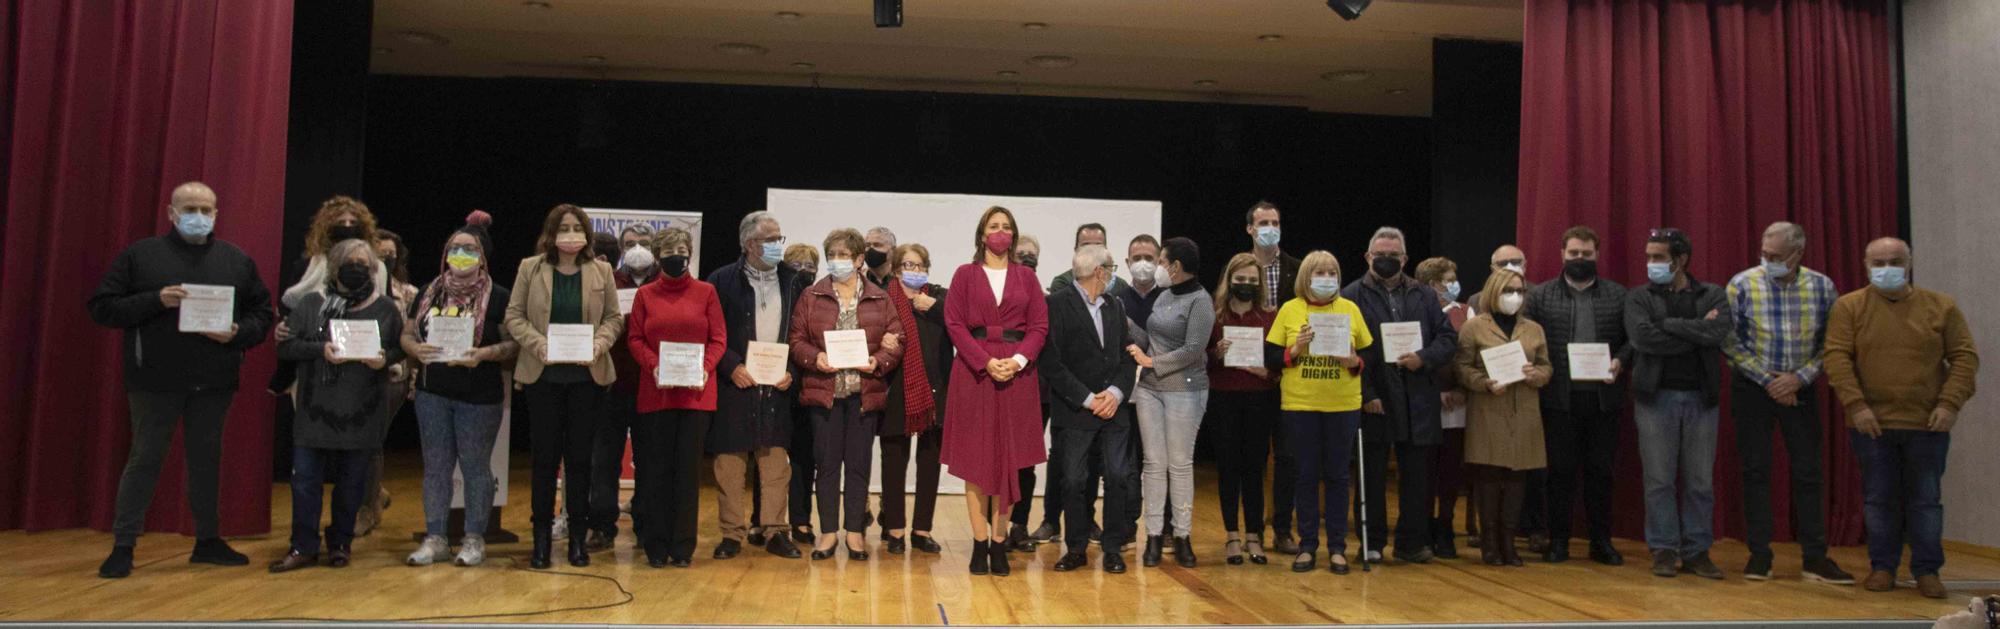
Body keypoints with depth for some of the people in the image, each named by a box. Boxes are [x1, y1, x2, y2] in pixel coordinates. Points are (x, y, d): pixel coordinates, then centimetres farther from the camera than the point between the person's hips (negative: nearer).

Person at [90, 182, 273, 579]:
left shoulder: (237, 261, 9)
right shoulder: (140, 255, 1)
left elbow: (263, 312, 10)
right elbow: (103, 308, -2)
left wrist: (237, 334, -10)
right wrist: (156, 300, -17)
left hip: (214, 382, 3)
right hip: (155, 380, -3)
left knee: (206, 459, 11)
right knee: (145, 459, 3)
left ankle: (208, 540, 22)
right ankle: (123, 546, 12)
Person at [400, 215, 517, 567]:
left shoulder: (497, 297, -4)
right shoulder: (429, 293, 10)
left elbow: (513, 343, -7)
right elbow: (407, 334, 12)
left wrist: (483, 354, -23)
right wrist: (417, 349, -10)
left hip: (479, 396, -4)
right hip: (433, 393, 4)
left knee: (475, 467, 4)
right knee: (436, 466, 9)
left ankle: (475, 539, 14)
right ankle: (435, 538, 17)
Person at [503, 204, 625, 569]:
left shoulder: (600, 271, 5)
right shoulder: (530, 268, 3)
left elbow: (614, 318, 5)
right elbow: (515, 316, 2)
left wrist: (599, 344, -13)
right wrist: (538, 344, -15)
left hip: (586, 377, 1)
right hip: (543, 375, 0)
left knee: (580, 457, 6)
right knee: (545, 457, 4)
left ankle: (578, 536, 15)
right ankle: (542, 537, 14)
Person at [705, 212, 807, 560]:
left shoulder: (794, 281, 7)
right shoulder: (722, 280, 0)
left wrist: (793, 371, -4)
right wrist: (731, 367, -10)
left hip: (778, 387, 2)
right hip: (735, 385, -2)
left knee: (776, 463, 3)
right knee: (730, 463, 2)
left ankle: (774, 531, 12)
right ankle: (732, 533, 11)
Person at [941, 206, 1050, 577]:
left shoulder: (1026, 277, 11)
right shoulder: (965, 274, 7)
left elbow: (1039, 326, 5)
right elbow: (955, 324, -1)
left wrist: (1017, 360, -12)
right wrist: (986, 362, -14)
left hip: (1017, 373, 1)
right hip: (974, 372, -1)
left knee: (1009, 459, 0)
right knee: (975, 459, -1)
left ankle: (999, 543, 5)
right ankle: (979, 543, 3)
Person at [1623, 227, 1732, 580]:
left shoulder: (1713, 296, 6)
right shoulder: (1638, 298, 4)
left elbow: (1718, 333, -14)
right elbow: (1643, 338, -15)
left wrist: (1669, 324, -11)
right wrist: (1697, 330, -11)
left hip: (1701, 398, 1)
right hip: (1656, 397, -1)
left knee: (1700, 482, 5)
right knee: (1659, 480, 2)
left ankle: (1696, 551, 15)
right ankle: (1664, 550, 10)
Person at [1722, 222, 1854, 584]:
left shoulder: (1821, 287, -2)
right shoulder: (1742, 285, -9)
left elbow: (1831, 343, 2)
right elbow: (1730, 341, -6)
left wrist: (1800, 377, -11)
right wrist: (1767, 380, -10)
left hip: (1800, 388, 2)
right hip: (1752, 388, -2)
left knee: (1808, 472, 3)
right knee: (1755, 471, 2)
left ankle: (1815, 558, 10)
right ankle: (1759, 555, 9)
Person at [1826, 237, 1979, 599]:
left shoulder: (1941, 307, 5)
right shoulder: (1849, 307, 1)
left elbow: (1964, 356, 4)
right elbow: (1837, 356, -6)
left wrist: (1950, 403, -8)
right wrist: (1855, 405, -14)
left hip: (1927, 424, 1)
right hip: (1872, 423, -1)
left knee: (1925, 500, 6)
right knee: (1878, 499, 6)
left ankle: (1927, 570, 16)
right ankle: (1882, 567, 17)